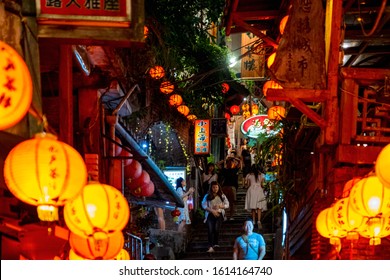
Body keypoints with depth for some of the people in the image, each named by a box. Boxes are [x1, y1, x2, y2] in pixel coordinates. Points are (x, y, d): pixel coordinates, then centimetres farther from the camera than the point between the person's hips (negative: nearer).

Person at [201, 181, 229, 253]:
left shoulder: (222, 196, 8)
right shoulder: (207, 196, 5)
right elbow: (204, 205, -3)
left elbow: (227, 204, 6)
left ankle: (215, 243, 9)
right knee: (210, 230, -11)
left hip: (219, 214, 0)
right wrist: (212, 210, -13)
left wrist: (219, 206, -12)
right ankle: (210, 247, -13)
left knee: (216, 229, -14)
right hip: (210, 214, 0)